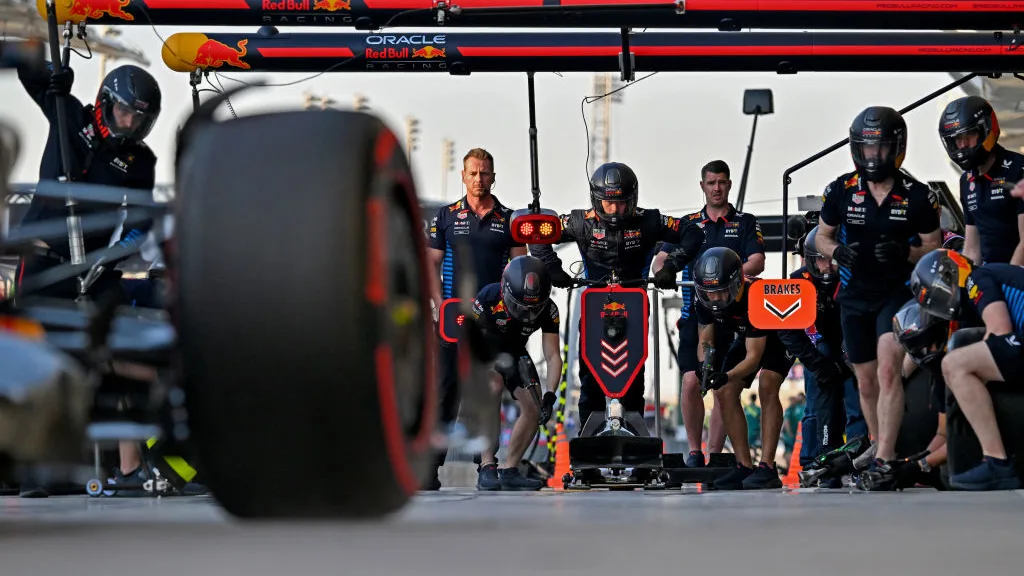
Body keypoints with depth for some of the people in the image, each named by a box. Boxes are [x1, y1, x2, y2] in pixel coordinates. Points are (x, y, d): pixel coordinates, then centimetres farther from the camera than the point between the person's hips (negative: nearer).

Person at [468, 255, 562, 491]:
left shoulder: (548, 310, -22)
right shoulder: (489, 296, -32)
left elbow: (553, 356, -20)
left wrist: (550, 395, -33)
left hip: (513, 353, 5)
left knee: (533, 410, -7)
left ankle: (509, 471, 6)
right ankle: (487, 468, -32)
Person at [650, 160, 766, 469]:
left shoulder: (746, 223, 9)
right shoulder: (688, 223, 14)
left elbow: (757, 262, -5)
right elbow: (660, 260, 6)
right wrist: (663, 272, -19)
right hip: (695, 313, 1)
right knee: (691, 382, -11)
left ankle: (715, 454, 6)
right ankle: (694, 450, 4)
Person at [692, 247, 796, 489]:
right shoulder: (705, 300, -23)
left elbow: (753, 357, -38)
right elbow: (704, 340, -13)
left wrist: (726, 376, -54)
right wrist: (705, 364, -35)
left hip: (780, 334, -7)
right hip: (748, 336, 7)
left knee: (767, 386, -27)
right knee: (724, 393, -7)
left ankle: (767, 467, -26)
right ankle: (744, 467, -1)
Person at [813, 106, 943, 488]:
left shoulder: (918, 197, -9)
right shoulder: (841, 191, -5)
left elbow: (935, 248, 0)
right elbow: (822, 236, 8)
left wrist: (905, 252, -21)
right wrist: (837, 251, -15)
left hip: (898, 292, -3)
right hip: (854, 298, 3)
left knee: (888, 370, -21)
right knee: (866, 382, 13)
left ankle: (884, 457, -24)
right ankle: (878, 443, 36)